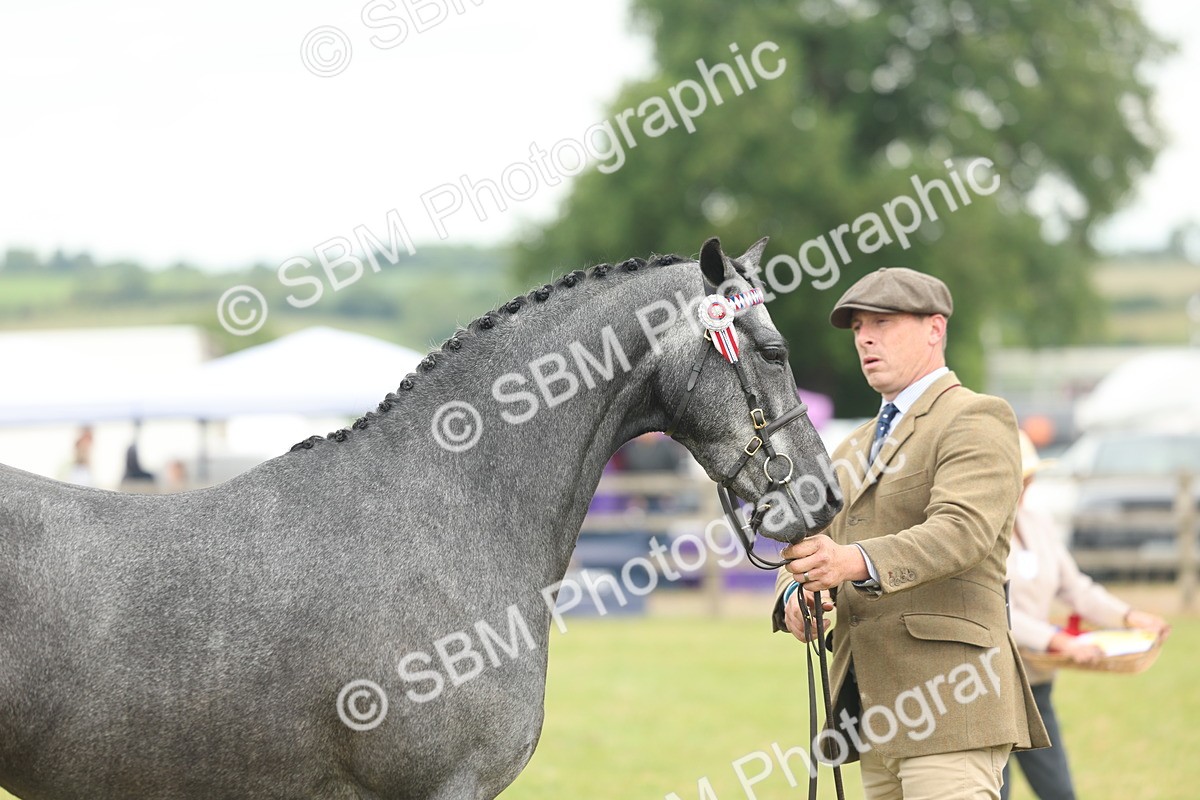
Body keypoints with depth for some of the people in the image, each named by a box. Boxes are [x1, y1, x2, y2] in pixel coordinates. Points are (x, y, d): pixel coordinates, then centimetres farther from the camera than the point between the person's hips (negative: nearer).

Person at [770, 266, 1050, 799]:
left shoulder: (976, 420, -2)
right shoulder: (855, 450, 25)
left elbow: (965, 531, -20)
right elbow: (810, 551, 20)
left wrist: (857, 561, -35)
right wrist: (794, 596, -6)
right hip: (875, 715, 8)